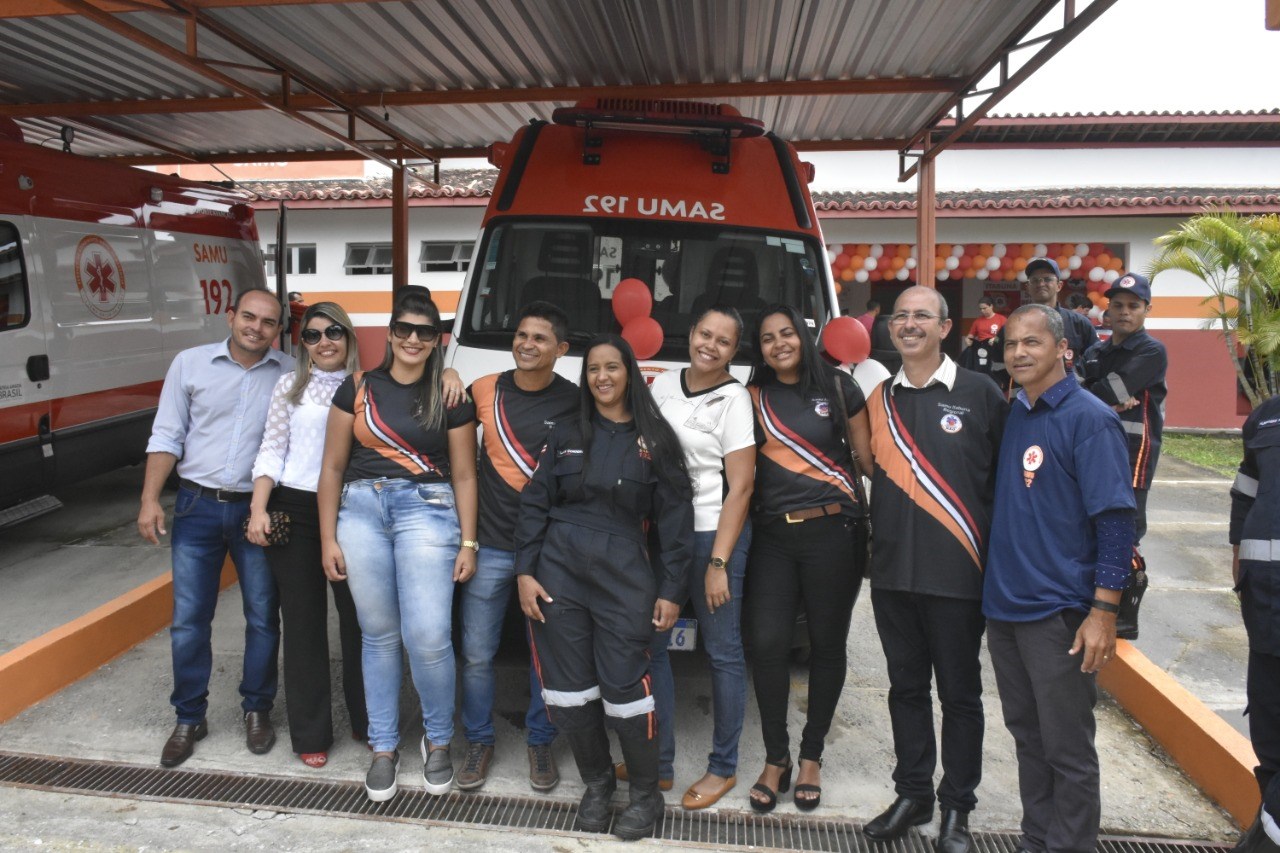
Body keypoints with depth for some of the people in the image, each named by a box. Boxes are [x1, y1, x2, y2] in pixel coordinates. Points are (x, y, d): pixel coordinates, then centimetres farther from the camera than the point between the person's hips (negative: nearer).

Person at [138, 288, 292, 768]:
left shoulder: (290, 375, 0)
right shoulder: (191, 364, 3)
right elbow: (167, 435, 3)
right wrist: (150, 499, -4)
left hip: (258, 510, 0)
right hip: (198, 507, 1)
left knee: (263, 617, 8)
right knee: (188, 619, 6)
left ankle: (257, 710, 25)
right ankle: (189, 718, 22)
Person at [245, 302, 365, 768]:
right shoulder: (290, 387, 6)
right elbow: (271, 451, 3)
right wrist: (259, 509, -7)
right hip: (295, 510, 0)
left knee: (359, 618, 5)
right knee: (303, 621, 6)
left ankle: (368, 722, 23)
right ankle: (311, 734, 19)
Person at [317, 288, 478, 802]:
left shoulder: (450, 397, 6)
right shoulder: (357, 388, 8)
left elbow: (463, 475, 5)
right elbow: (333, 467, 9)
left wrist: (468, 542, 0)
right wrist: (328, 538, 5)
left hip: (427, 510, -2)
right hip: (362, 509, 2)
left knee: (427, 638, -9)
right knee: (379, 635, 8)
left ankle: (438, 740, 16)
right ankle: (384, 748, 25)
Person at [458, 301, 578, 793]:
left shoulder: (575, 402, -4)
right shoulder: (483, 391, 1)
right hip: (490, 545, 2)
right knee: (477, 653, 7)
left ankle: (540, 743, 29)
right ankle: (479, 742, 28)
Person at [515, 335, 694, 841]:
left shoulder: (655, 440, 4)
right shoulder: (566, 435, 10)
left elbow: (675, 518, 2)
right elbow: (534, 505, 9)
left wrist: (671, 590, -3)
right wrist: (525, 572, 1)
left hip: (624, 574, -2)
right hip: (559, 570, 3)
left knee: (625, 689, -5)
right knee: (570, 689, 6)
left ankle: (646, 795, 19)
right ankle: (596, 785, 29)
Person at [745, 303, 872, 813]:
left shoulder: (838, 387, 3)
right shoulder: (753, 397, 9)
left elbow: (868, 457, 5)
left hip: (833, 532, -1)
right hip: (772, 535, 2)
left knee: (827, 644, 8)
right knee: (767, 643, -5)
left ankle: (811, 758, 25)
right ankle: (775, 759, 13)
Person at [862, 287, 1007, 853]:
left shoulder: (980, 393, -3)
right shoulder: (879, 399, 9)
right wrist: (874, 544, 10)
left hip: (957, 572, -4)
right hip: (891, 571, 4)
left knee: (959, 692, 9)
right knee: (906, 687, 14)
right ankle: (912, 794, 30)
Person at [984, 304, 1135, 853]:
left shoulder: (1089, 418, -10)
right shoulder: (1010, 415, 10)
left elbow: (1115, 519, -13)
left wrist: (1104, 611, -18)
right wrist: (994, 588, 11)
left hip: (1059, 613, -7)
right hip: (1004, 604, 7)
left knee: (1067, 750, 5)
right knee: (1027, 736, 18)